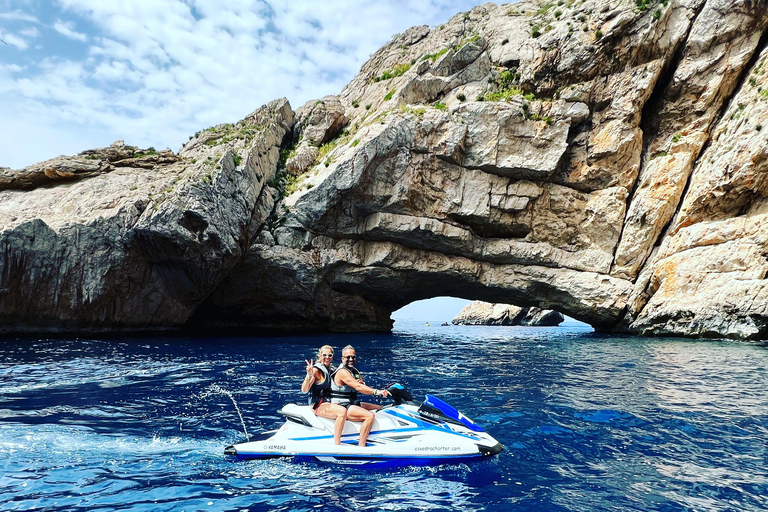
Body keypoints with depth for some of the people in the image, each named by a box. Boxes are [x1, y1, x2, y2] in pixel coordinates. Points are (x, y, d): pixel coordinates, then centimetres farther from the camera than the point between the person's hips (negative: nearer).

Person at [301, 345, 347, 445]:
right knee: (342, 411, -31)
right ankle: (337, 444, -30)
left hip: (330, 402, 8)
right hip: (318, 404, -8)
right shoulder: (316, 370, -8)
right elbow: (304, 390, -18)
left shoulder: (332, 370, 14)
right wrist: (309, 376, -35)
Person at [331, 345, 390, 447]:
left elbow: (363, 387, 5)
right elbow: (358, 387, -29)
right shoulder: (342, 372, -16)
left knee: (381, 409, 7)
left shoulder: (355, 371, 15)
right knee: (370, 416, -29)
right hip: (342, 407, -10)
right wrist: (377, 392, -37)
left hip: (353, 404, 10)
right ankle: (361, 447, -29)